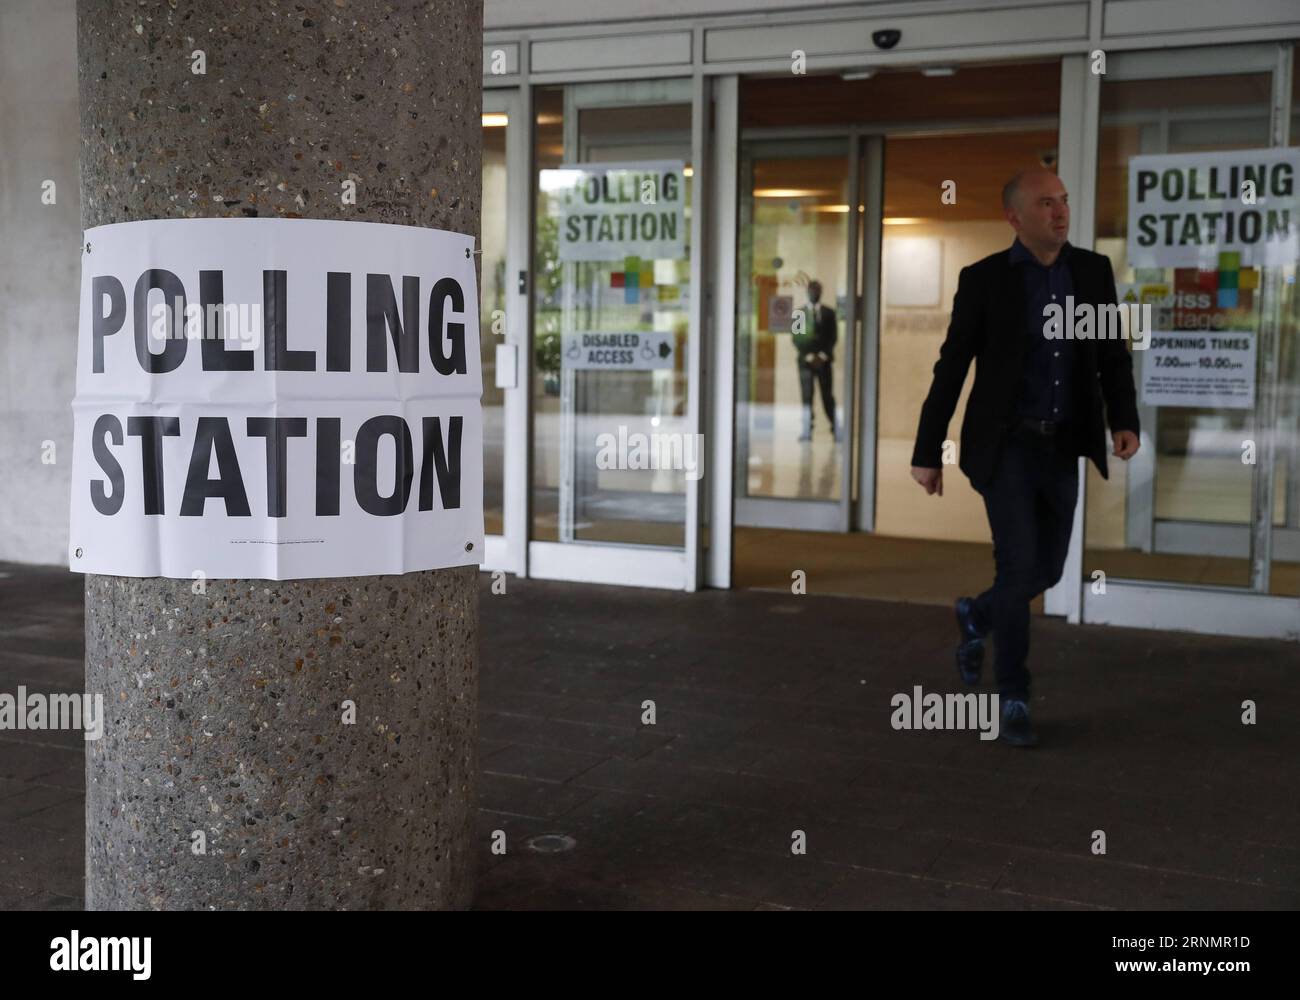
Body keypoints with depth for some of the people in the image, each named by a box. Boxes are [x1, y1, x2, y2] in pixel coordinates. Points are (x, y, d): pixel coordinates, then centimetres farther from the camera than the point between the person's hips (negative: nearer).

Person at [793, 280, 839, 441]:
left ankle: (836, 429, 2)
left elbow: (833, 336, 5)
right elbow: (796, 338, 2)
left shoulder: (829, 313, 10)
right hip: (805, 359, 0)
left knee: (828, 395, -2)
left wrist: (823, 355, -8)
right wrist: (808, 356, -9)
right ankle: (807, 431, -6)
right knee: (806, 396, -5)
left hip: (824, 359, 0)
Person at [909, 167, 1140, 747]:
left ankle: (978, 616, 43)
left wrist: (1124, 422, -12)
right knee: (1019, 564, -13)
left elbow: (1113, 356, 4)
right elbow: (951, 368, -4)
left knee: (1047, 569, 11)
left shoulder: (1093, 271, 2)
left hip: (1063, 448, 4)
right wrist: (927, 453, -3)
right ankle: (1013, 698, 2)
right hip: (1004, 444, -4)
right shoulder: (983, 279, -8)